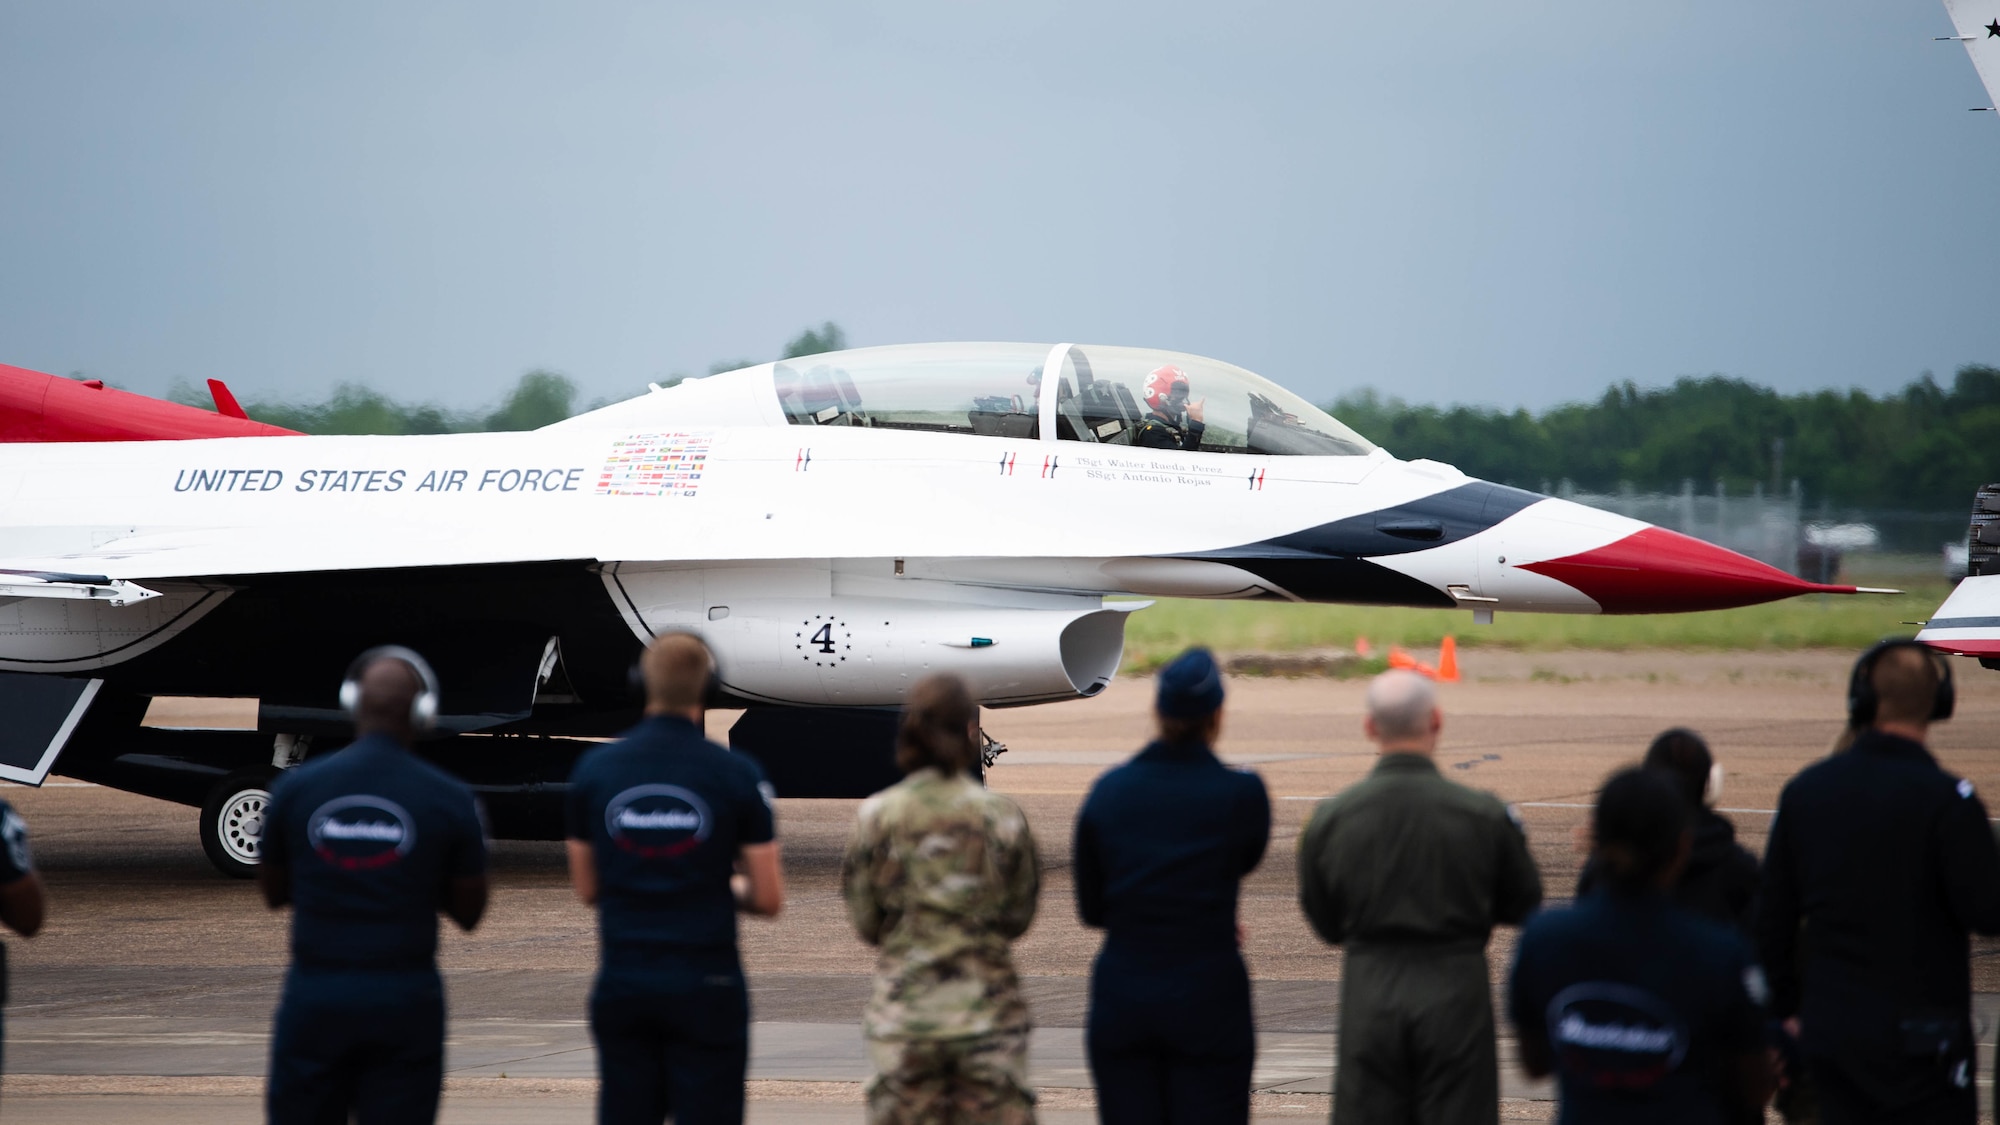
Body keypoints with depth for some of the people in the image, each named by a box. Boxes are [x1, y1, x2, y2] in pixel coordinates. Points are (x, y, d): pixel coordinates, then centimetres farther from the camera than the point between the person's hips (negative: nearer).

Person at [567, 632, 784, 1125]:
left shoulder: (594, 769, 1)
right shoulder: (736, 774, -7)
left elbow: (586, 888, 9)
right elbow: (768, 899, -5)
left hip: (623, 986, 3)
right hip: (706, 990, -3)